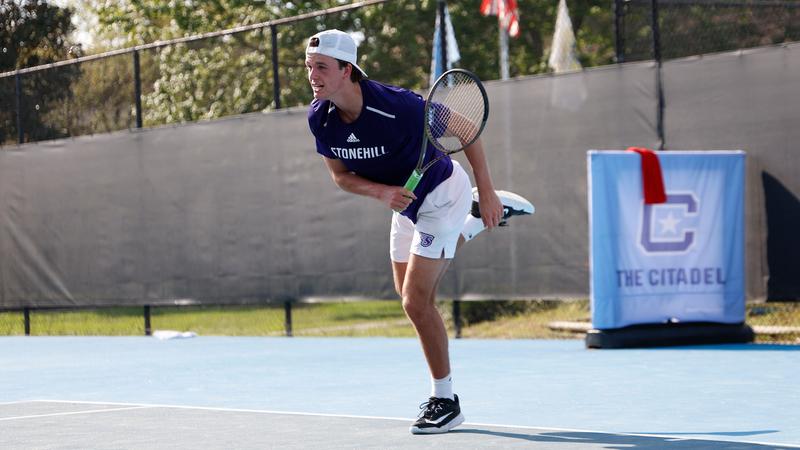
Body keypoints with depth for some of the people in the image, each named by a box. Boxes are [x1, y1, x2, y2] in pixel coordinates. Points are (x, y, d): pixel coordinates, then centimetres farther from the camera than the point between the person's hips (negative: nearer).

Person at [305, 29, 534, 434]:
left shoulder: (396, 105, -35)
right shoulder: (318, 117, -18)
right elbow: (340, 174, -5)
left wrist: (486, 191, -22)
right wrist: (381, 192, -26)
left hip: (443, 192, -7)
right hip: (405, 200, 7)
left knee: (416, 300, -13)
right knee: (410, 291, 25)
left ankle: (445, 400, 3)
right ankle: (477, 221, 46)